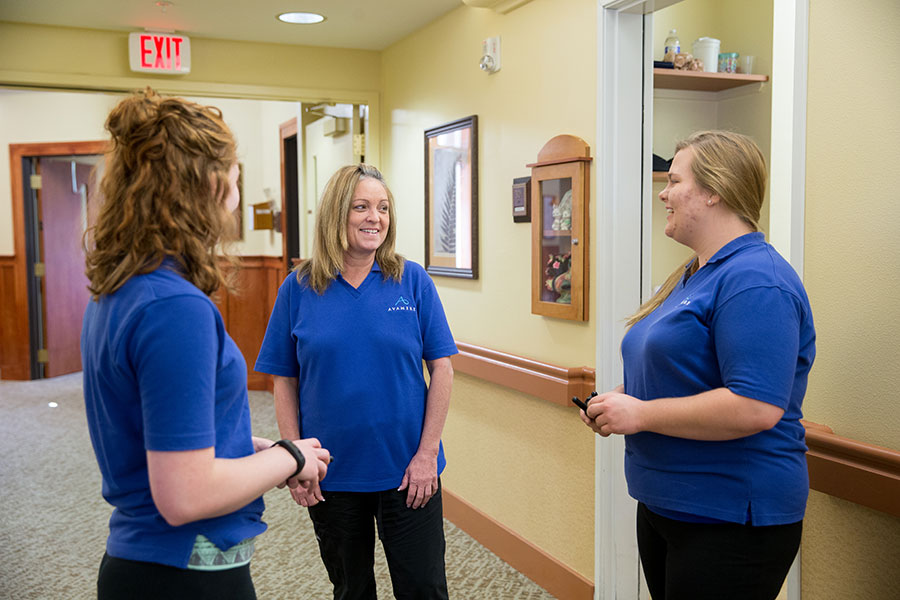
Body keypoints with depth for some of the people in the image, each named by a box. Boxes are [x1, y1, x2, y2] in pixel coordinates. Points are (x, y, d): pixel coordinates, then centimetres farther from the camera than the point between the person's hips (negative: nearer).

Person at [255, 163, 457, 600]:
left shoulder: (413, 281, -4)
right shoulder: (298, 289, -3)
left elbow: (442, 369, -4)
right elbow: (285, 382, 0)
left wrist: (427, 453, -8)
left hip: (406, 471, -1)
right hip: (332, 476, 1)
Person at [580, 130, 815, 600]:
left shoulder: (754, 280, -20)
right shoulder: (692, 275, 13)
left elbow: (754, 408, -30)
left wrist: (640, 414, -21)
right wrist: (622, 400, 5)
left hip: (728, 521, -9)